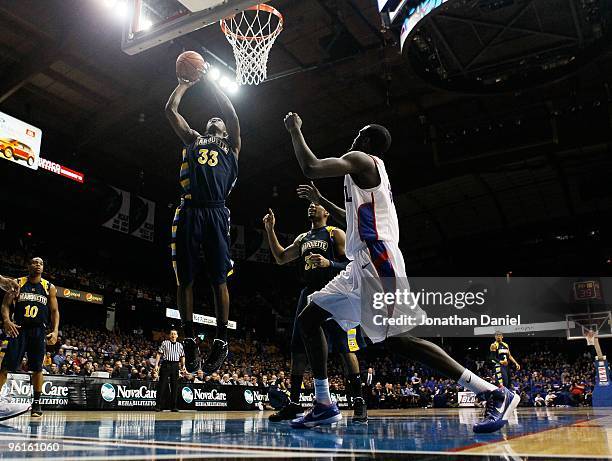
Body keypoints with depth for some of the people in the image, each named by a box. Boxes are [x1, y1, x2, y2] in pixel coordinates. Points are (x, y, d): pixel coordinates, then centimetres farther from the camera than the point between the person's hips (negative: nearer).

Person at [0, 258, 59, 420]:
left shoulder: (49, 287, 7)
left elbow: (54, 311, 7)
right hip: (18, 328, -1)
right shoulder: (17, 283, 5)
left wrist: (55, 331, -6)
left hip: (39, 331, 1)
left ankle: (36, 403, 10)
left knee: (37, 368, 1)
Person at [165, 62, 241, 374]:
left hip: (216, 213, -2)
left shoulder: (231, 144, 21)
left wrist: (210, 80, 15)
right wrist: (187, 82, 30)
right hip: (188, 213, 3)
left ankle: (221, 341, 2)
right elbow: (170, 109, 23)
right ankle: (189, 339, 10)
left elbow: (231, 112, 8)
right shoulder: (193, 139, 27)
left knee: (218, 281, -4)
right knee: (184, 279, 1)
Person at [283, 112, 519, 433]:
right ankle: (323, 405, 13)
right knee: (308, 319, 11)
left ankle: (495, 394, -12)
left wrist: (295, 130, 0)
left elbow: (311, 167, -16)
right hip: (362, 265, 11)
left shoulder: (361, 160, -3)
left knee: (395, 338, -16)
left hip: (377, 262, -11)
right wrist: (320, 200, 40)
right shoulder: (369, 170, 26)